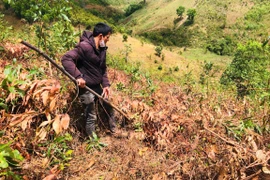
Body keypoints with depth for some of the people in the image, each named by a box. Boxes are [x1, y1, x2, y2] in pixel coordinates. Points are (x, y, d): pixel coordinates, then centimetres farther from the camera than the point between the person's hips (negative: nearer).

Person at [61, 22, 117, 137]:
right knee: (91, 116, 3)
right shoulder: (85, 46, -21)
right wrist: (78, 76, -32)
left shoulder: (102, 49, 5)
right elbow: (66, 59, -26)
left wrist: (106, 84, 5)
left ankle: (114, 131, 44)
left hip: (97, 86, 8)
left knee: (109, 108, 21)